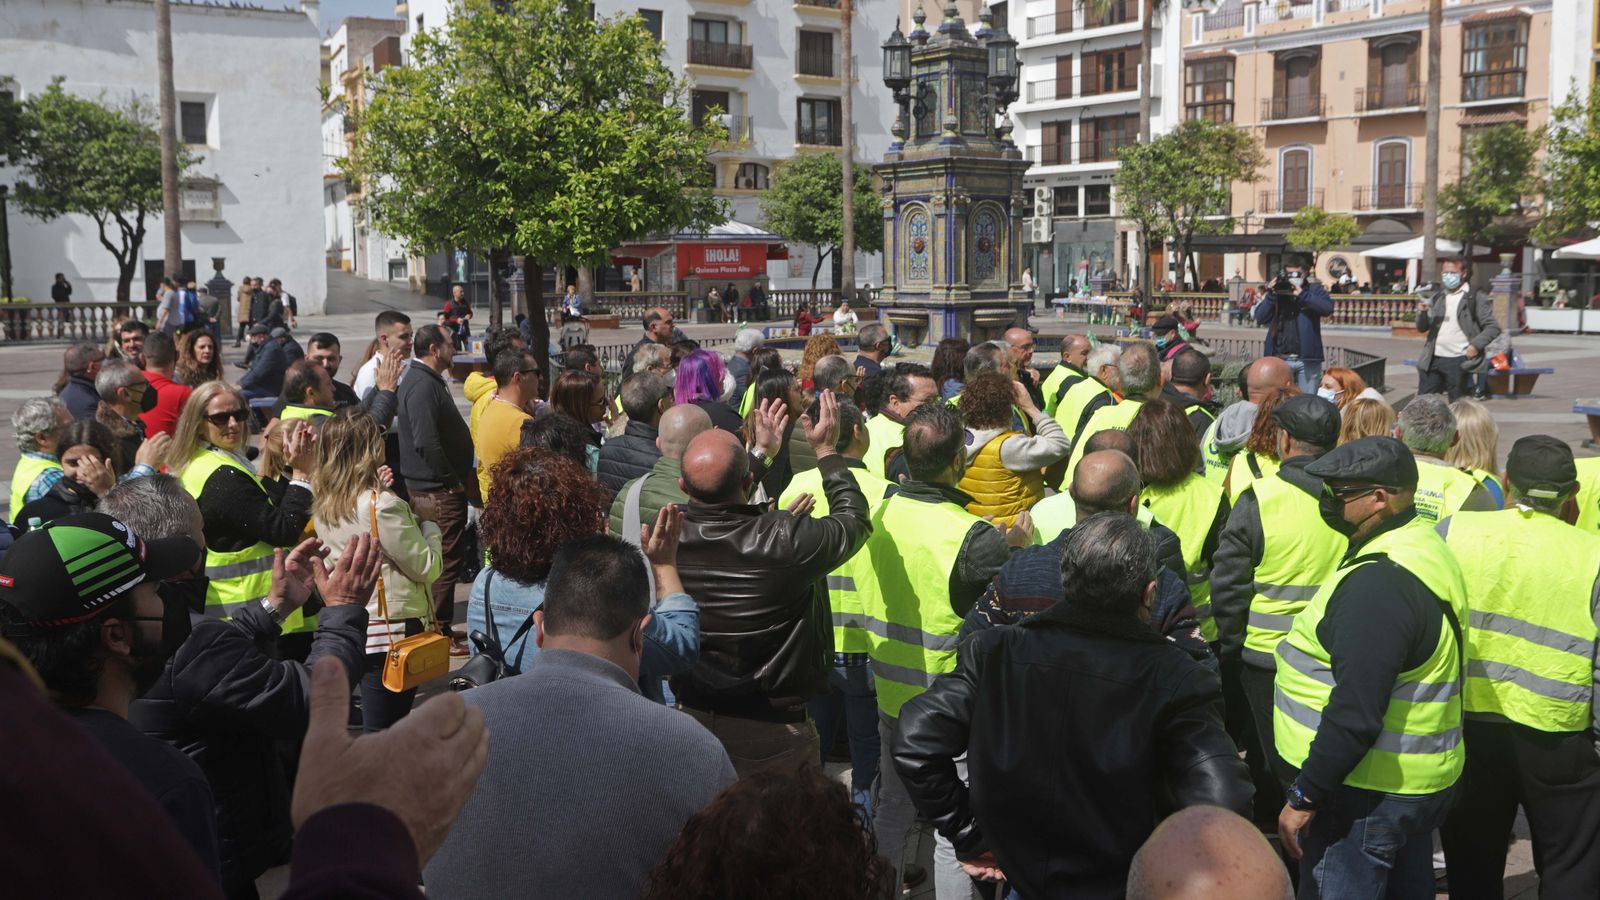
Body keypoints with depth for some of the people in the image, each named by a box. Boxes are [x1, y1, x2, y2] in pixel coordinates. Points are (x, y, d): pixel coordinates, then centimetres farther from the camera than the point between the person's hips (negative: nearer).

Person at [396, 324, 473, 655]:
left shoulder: (422, 380, 15)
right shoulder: (423, 385, -19)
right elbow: (426, 442, -27)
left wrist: (458, 476, 15)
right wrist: (452, 480, -18)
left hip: (428, 487, 11)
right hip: (438, 490, -11)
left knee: (439, 560, 18)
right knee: (447, 561, -3)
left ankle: (437, 627, 28)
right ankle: (440, 633, 4)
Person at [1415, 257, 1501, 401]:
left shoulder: (1476, 298, 0)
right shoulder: (1436, 297, 14)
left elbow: (1493, 327, -2)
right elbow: (1422, 328, 14)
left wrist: (1476, 345, -15)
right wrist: (1422, 313, -7)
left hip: (1458, 361, -4)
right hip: (1433, 359, 4)